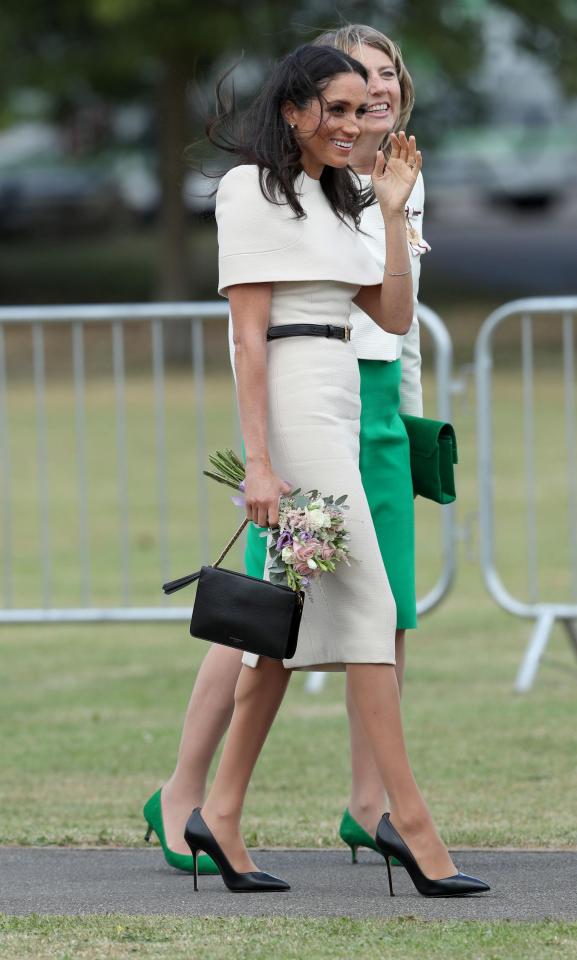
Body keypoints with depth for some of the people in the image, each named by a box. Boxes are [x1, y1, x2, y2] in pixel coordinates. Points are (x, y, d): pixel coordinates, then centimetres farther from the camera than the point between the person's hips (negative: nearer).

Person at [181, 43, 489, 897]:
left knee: (298, 617, 6)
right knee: (368, 605, -12)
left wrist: (394, 210, 6)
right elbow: (249, 335, -13)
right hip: (292, 406, -9)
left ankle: (221, 811, 9)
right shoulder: (252, 192, -6)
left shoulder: (330, 201, 19)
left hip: (338, 407, 9)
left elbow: (396, 316, 13)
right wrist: (259, 463, -18)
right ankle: (409, 818, -12)